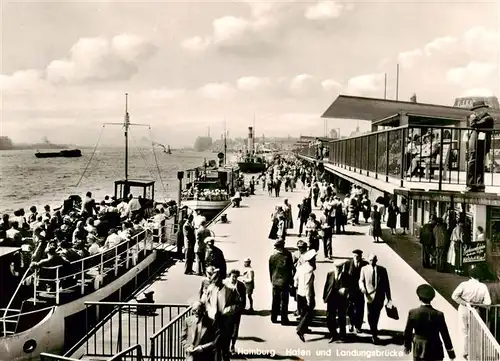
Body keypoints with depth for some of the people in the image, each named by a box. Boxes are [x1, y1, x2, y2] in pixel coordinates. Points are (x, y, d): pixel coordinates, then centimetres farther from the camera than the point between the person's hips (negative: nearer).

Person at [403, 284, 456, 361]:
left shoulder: (413, 313, -11)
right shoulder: (438, 315, -13)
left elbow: (407, 333, -2)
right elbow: (445, 335, -6)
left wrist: (407, 346, 16)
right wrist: (451, 353, 5)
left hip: (419, 351, 1)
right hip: (435, 352, -1)